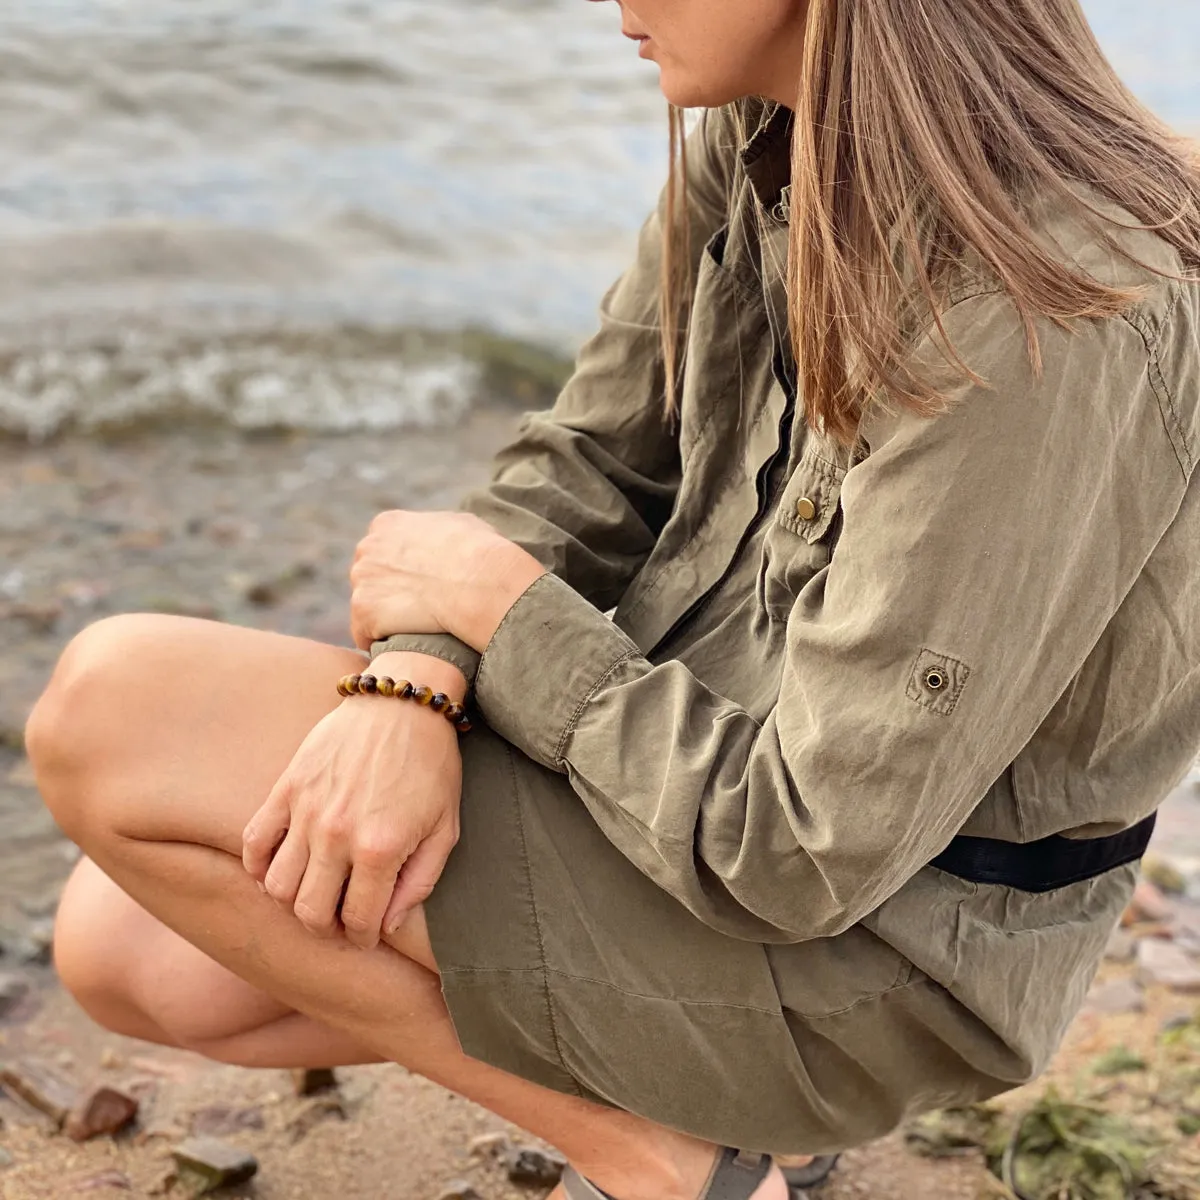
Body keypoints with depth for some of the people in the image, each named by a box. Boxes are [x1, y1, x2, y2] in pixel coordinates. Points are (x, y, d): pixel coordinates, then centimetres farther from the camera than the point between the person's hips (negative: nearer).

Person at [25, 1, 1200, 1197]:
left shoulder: (1041, 329, -30)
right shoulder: (754, 139, -3)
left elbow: (806, 854, -26)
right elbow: (588, 465, 3)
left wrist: (501, 601, -15)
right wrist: (414, 681, -16)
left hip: (886, 933, -8)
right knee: (126, 951, 4)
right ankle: (737, 1091, 12)